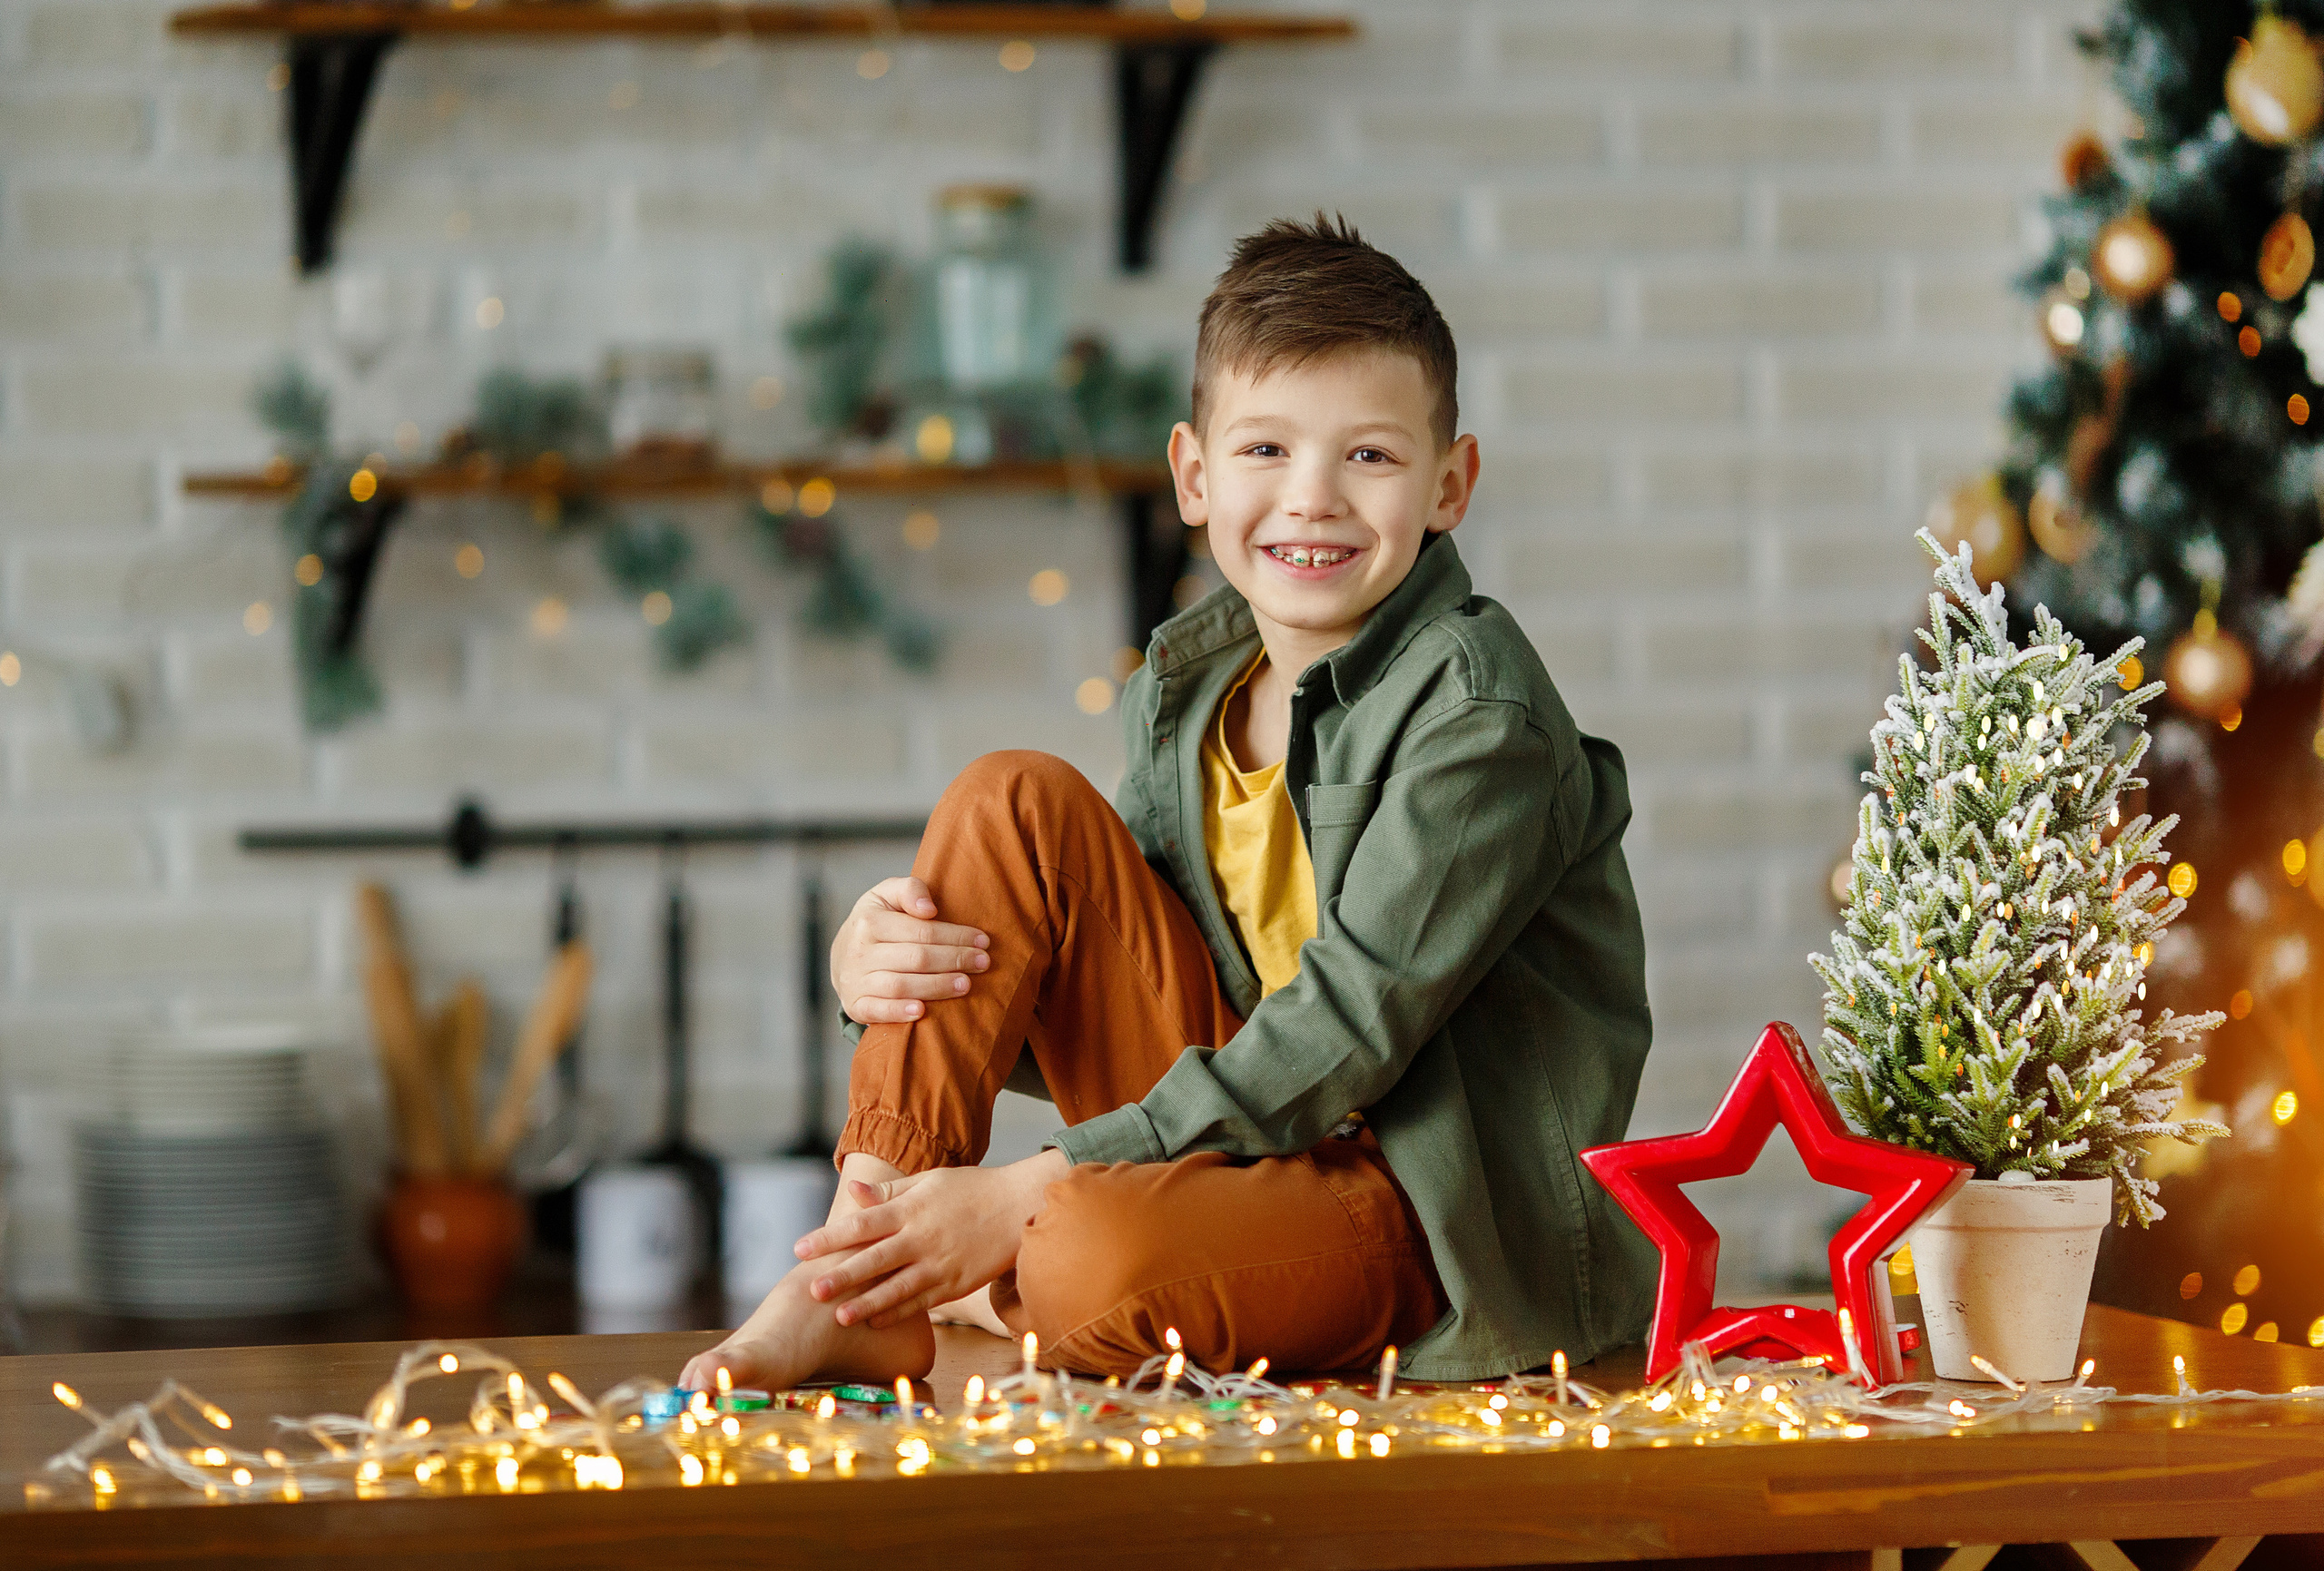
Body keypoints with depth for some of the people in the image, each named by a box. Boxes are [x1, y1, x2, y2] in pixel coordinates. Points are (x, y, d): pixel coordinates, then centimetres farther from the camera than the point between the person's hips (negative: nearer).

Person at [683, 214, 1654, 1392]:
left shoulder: (1479, 713, -16)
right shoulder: (1185, 687, 6)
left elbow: (1352, 1030, -22)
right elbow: (1084, 1003, 10)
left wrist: (1026, 1196, -26)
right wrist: (879, 964, -13)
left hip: (1436, 1211, -7)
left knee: (1092, 1258, -37)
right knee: (1013, 801, -7)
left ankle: (996, 1287, 2)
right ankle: (854, 1297, -8)